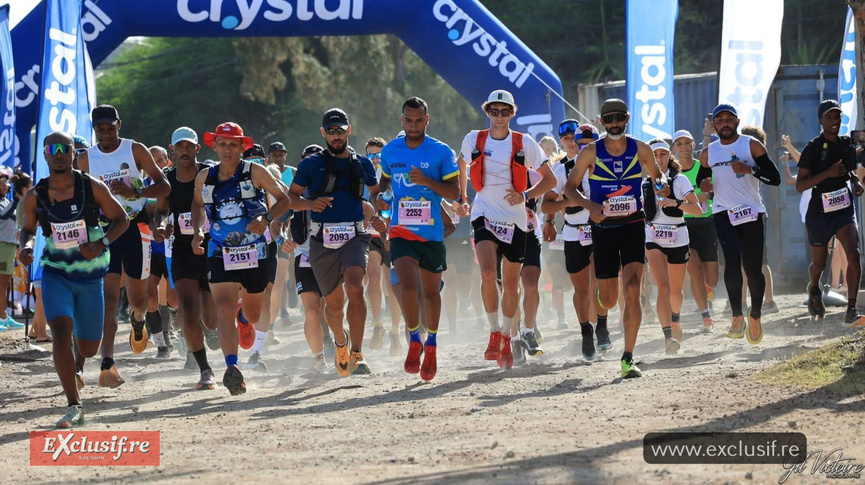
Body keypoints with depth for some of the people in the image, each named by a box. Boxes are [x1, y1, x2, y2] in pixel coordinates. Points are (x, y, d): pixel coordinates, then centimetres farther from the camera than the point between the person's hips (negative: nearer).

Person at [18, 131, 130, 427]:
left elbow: (121, 219, 0)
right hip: (56, 273, -1)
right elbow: (28, 229, 12)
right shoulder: (35, 197, -4)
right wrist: (26, 246, -11)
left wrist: (100, 244, -17)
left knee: (88, 349, 10)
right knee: (61, 331, -24)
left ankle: (72, 368, 51)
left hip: (90, 275, 1)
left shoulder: (92, 188, -8)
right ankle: (74, 407, -20)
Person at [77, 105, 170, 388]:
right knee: (108, 297, -14)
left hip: (135, 228, 0)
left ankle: (138, 321, 51)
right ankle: (107, 363, -23)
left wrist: (135, 192, -19)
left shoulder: (135, 150, -1)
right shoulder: (86, 159, 5)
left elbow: (164, 186, -4)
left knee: (137, 297, 12)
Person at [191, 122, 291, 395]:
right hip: (220, 254, 1)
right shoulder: (204, 178, 4)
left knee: (253, 315, 15)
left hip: (254, 252, -1)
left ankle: (245, 320, 55)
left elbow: (284, 199, 1)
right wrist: (197, 231, 5)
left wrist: (266, 219, -17)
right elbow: (198, 204, 23)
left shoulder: (255, 173, -5)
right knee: (224, 309, -20)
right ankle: (232, 368, -28)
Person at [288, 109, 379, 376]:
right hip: (322, 241, 1)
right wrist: (310, 203, -12)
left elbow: (378, 193, 28)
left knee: (355, 287, -25)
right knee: (333, 303, 7)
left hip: (354, 237, -1)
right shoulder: (311, 164, 6)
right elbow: (291, 196, 7)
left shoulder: (362, 164, 11)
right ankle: (340, 343, 39)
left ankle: (356, 354, -24)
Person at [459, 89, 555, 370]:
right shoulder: (474, 140, 3)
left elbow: (549, 180, 2)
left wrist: (526, 195, -13)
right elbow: (460, 165, 24)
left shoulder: (524, 144, -2)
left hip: (515, 219, 1)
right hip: (484, 215, -1)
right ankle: (494, 333, -10)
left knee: (511, 284, 9)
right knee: (488, 274, -23)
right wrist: (460, 197, 17)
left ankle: (506, 339, 27)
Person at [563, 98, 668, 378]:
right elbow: (570, 187, 4)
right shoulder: (591, 153, -4)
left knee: (632, 291, -18)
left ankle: (628, 359, -15)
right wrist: (589, 205, -15)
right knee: (609, 299, 6)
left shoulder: (641, 150, -1)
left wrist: (661, 185, -9)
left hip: (633, 226, 0)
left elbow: (655, 174, 16)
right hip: (603, 228, 0)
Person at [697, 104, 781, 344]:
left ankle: (755, 316, 22)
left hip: (752, 213, -1)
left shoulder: (752, 146, 0)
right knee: (733, 258, -23)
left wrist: (750, 169, -20)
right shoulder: (708, 153, 10)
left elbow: (775, 178, -5)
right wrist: (704, 185, 1)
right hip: (723, 213, 1)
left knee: (753, 269, -2)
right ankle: (737, 317, -16)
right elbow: (701, 178, 26)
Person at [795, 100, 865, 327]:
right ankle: (814, 289, 52)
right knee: (819, 263, 14)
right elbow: (800, 185, -14)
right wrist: (828, 173, -24)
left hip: (844, 209, 3)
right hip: (819, 212, -2)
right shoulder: (813, 148, -9)